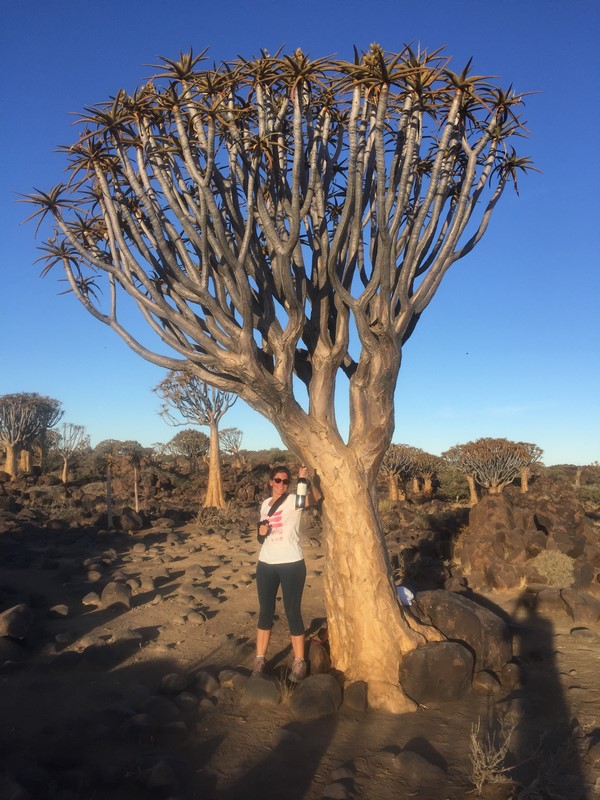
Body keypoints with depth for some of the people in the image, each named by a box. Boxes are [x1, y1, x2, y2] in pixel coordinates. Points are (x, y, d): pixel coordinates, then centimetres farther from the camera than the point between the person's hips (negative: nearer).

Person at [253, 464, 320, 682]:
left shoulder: (294, 500, -7)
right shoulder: (265, 504, 9)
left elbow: (316, 497, -28)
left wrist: (306, 480, -44)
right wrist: (261, 531, -3)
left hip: (291, 564, -5)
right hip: (266, 564, 5)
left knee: (293, 612, 2)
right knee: (265, 612, 12)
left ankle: (299, 662, 13)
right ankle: (260, 659, 22)